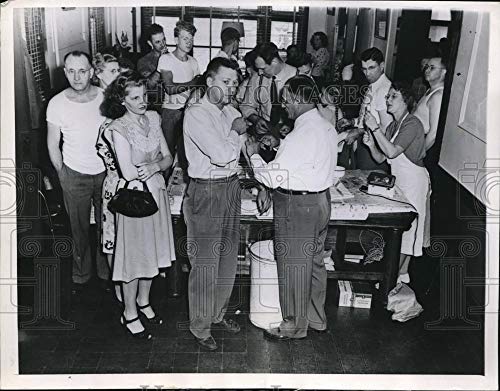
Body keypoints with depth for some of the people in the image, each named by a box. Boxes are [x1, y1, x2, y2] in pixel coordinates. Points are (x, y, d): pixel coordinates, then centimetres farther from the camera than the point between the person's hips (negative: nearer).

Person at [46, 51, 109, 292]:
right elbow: (52, 144, 2)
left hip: (106, 172, 1)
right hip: (74, 175, 0)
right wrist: (61, 173, 1)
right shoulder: (57, 103, -8)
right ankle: (81, 274, 31)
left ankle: (106, 272, 31)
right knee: (79, 228, 12)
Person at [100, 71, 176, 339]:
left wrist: (154, 166, -19)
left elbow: (168, 157, 2)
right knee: (134, 255, 5)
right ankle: (129, 315, 23)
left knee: (153, 252, 18)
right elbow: (129, 172, -22)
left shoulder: (152, 118, 3)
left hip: (157, 193, 6)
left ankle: (143, 302, 39)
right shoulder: (118, 128, -16)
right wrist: (158, 165, -10)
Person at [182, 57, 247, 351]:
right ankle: (200, 327, 19)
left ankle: (218, 313, 37)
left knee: (229, 256, 18)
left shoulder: (231, 112, 8)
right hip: (206, 192, -8)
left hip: (232, 187, 8)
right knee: (205, 262, 2)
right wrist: (235, 131, -9)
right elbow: (221, 155, -24)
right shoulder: (196, 114, -16)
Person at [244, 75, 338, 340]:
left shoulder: (301, 134, -24)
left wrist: (253, 155, -5)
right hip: (321, 201, 9)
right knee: (314, 262, 20)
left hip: (297, 208, -9)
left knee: (294, 267, 5)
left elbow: (273, 177, -21)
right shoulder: (327, 127, 6)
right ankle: (316, 318, 35)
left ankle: (295, 326, 20)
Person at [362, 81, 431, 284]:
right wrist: (371, 144, -10)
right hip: (398, 180, 9)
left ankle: (394, 275, 5)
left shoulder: (412, 124, -16)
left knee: (405, 227, -2)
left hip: (413, 180, -9)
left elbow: (392, 152, -27)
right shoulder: (393, 126, 12)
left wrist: (375, 129, -28)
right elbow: (380, 158, 9)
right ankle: (403, 273, 22)